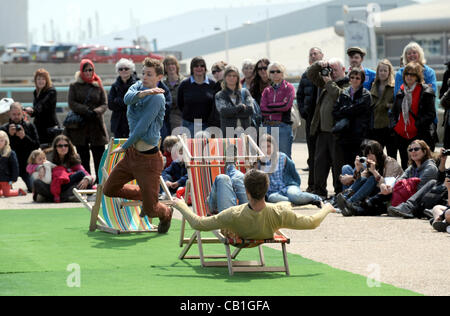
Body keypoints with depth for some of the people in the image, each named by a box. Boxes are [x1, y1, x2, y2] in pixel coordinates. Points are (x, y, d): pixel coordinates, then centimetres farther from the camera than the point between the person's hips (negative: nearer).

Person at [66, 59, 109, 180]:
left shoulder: (98, 86, 8)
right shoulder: (74, 86, 7)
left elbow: (104, 104, 3)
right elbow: (72, 103, -3)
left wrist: (96, 112, -18)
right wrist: (86, 111, -17)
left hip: (96, 125, 0)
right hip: (79, 126, 0)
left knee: (99, 158, -4)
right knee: (83, 158, 5)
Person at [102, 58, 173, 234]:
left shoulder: (157, 97, -17)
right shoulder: (138, 86, 5)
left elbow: (142, 127, -17)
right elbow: (128, 99, -17)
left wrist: (124, 147, -7)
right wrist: (143, 93, -36)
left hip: (148, 158, -8)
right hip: (132, 153, 8)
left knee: (150, 211, -1)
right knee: (109, 190, 15)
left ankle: (166, 214, 35)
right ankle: (144, 196, 35)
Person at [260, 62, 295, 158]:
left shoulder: (289, 88, 4)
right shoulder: (267, 90, 14)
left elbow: (286, 105, -9)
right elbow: (263, 109, 2)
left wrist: (269, 106, 0)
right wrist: (279, 109, -7)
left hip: (283, 126, -4)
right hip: (267, 126, 4)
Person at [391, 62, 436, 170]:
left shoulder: (425, 91, -3)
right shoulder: (401, 91, 16)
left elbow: (431, 114, -8)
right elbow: (394, 111, 25)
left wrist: (417, 125, -17)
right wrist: (395, 125, 8)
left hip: (419, 136, -6)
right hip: (402, 136, 6)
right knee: (405, 166, 9)